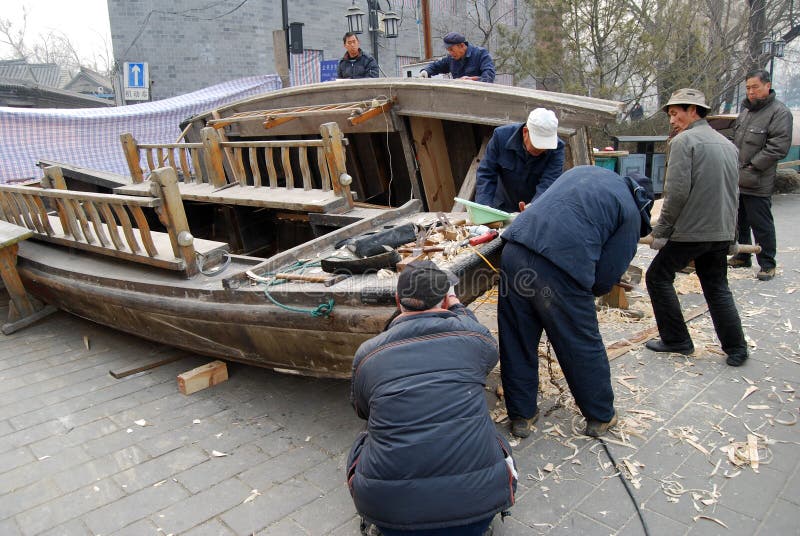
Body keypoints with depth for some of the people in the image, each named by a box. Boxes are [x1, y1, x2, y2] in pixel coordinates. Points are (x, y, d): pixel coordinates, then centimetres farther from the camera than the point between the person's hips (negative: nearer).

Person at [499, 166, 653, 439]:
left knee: (516, 343, 18)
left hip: (513, 250, 6)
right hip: (560, 270, -5)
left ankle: (521, 415, 32)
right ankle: (600, 417, 35)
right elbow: (607, 276, 4)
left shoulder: (582, 170, 27)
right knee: (584, 348, 15)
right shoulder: (630, 212, 10)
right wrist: (588, 291, 26)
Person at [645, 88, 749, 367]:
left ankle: (676, 339, 13)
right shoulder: (727, 143, 16)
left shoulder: (684, 140, -10)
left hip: (691, 231, -8)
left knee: (658, 277, 8)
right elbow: (734, 193, 18)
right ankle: (736, 348, 17)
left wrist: (660, 232, -10)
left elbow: (677, 192, -18)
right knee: (717, 288, 16)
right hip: (722, 233, 8)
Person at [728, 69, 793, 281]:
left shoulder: (779, 112, -9)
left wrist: (752, 166, -17)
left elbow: (778, 147, -17)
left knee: (761, 224, -2)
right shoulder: (746, 110, 16)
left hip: (757, 184, -8)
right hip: (737, 180, 8)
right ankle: (742, 256, 31)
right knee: (739, 221, 17)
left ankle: (767, 264, 10)